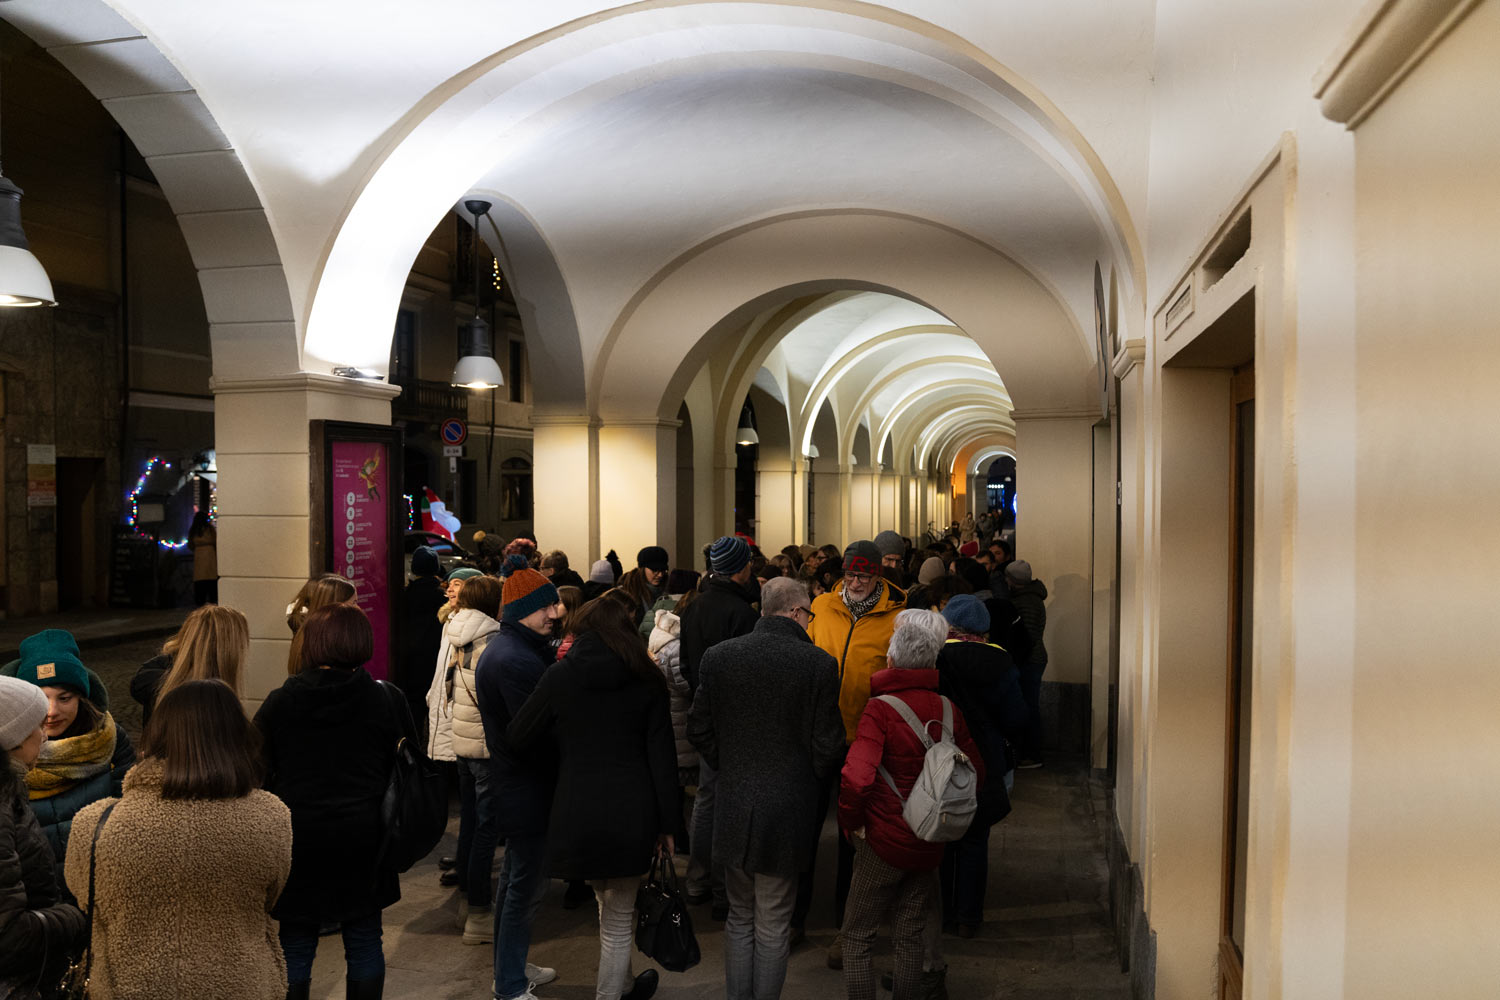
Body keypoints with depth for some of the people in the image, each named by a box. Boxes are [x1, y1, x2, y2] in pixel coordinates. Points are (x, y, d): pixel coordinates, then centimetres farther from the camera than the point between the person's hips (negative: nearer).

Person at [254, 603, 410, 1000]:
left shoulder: (278, 703, -6)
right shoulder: (387, 701, -6)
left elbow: (259, 774, 1)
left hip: (297, 840, 0)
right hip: (363, 841, 0)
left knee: (296, 945, 12)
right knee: (364, 942, 12)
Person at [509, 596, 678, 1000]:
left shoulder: (560, 676, -2)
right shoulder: (647, 680, -1)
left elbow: (518, 738, 5)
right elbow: (663, 757, -2)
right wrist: (667, 823, 4)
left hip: (577, 814, 1)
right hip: (632, 814, -1)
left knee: (607, 899, 25)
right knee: (619, 917, 14)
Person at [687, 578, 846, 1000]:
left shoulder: (717, 656, -3)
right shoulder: (818, 663, -13)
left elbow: (699, 731, 3)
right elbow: (827, 745, -9)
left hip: (733, 806, 3)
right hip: (788, 809, -3)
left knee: (740, 918, 20)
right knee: (773, 926, 10)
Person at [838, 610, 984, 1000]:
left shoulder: (880, 708, -18)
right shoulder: (947, 708, -2)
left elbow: (856, 777, -30)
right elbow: (976, 773, 7)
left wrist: (851, 821, -13)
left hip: (884, 842, -5)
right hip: (930, 846, 5)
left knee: (856, 937, 10)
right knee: (910, 936, 19)